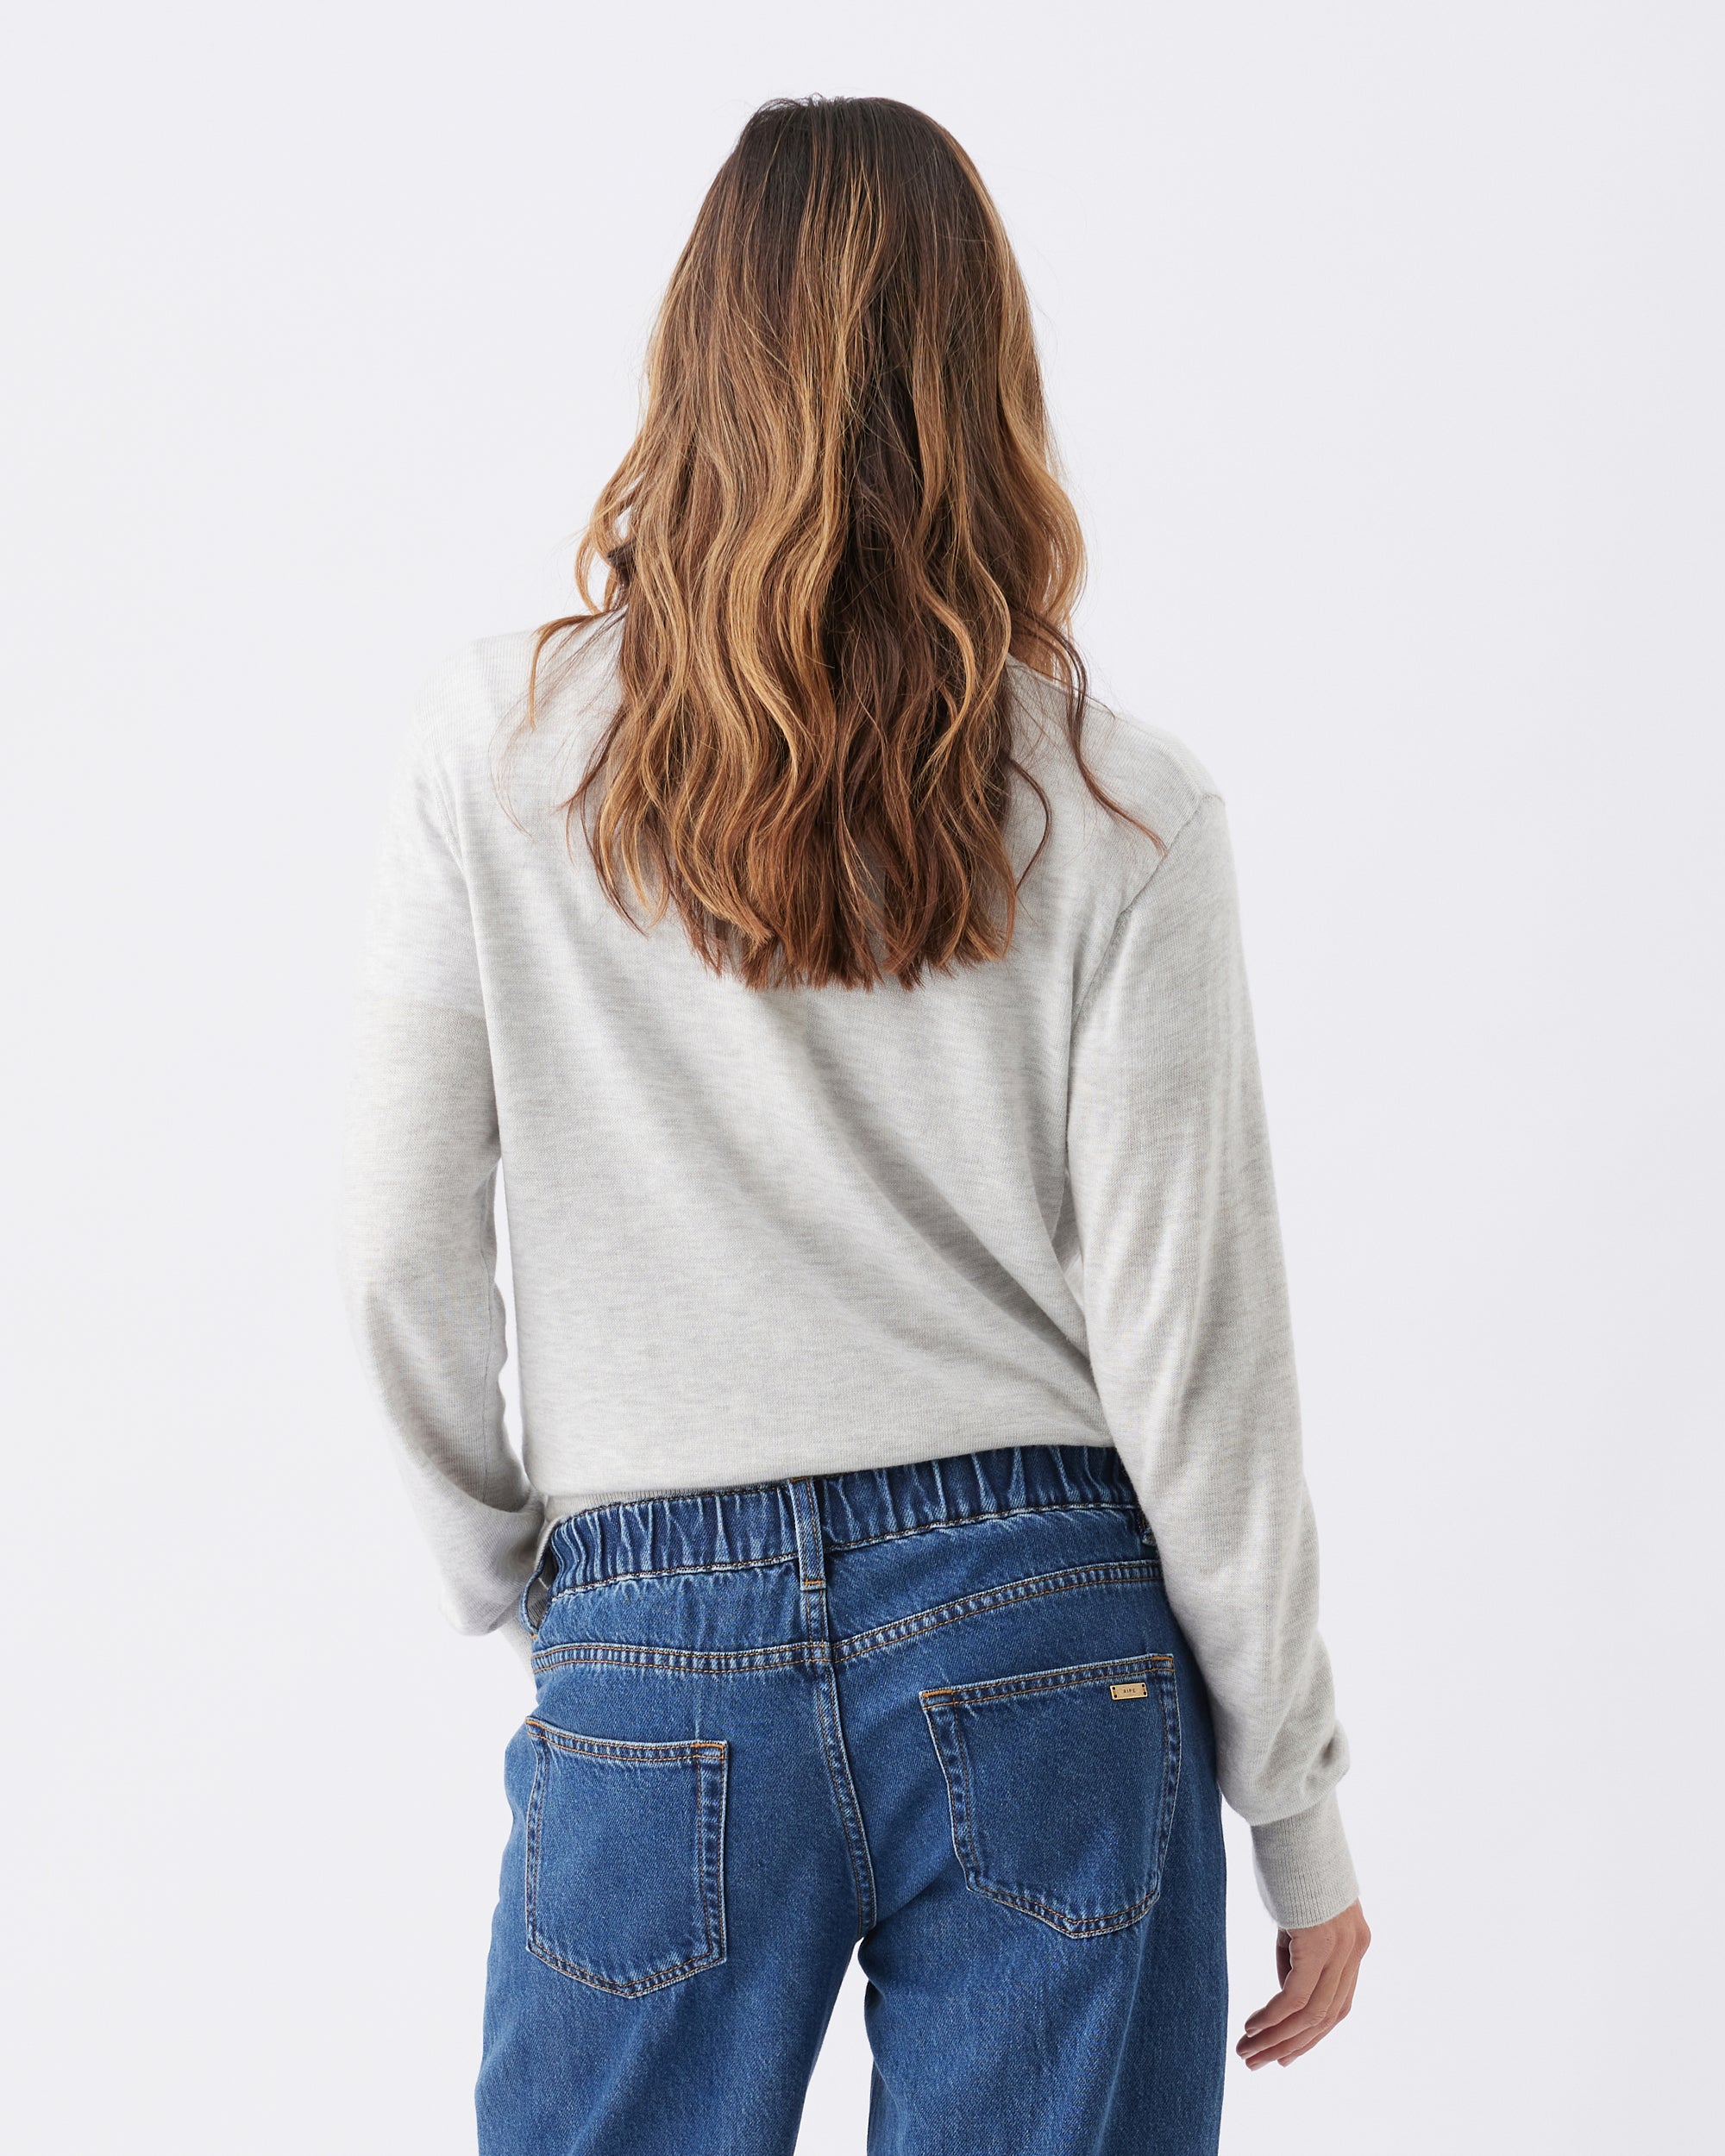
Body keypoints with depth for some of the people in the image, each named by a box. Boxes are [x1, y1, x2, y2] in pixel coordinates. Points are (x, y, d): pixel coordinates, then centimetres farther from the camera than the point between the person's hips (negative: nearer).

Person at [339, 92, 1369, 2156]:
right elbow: (1187, 1343, -5)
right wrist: (1298, 1802, 5)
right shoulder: (1118, 806, -5)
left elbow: (404, 1255, -1)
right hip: (1048, 1651, 0)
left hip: (659, 1667, 0)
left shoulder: (500, 745, -3)